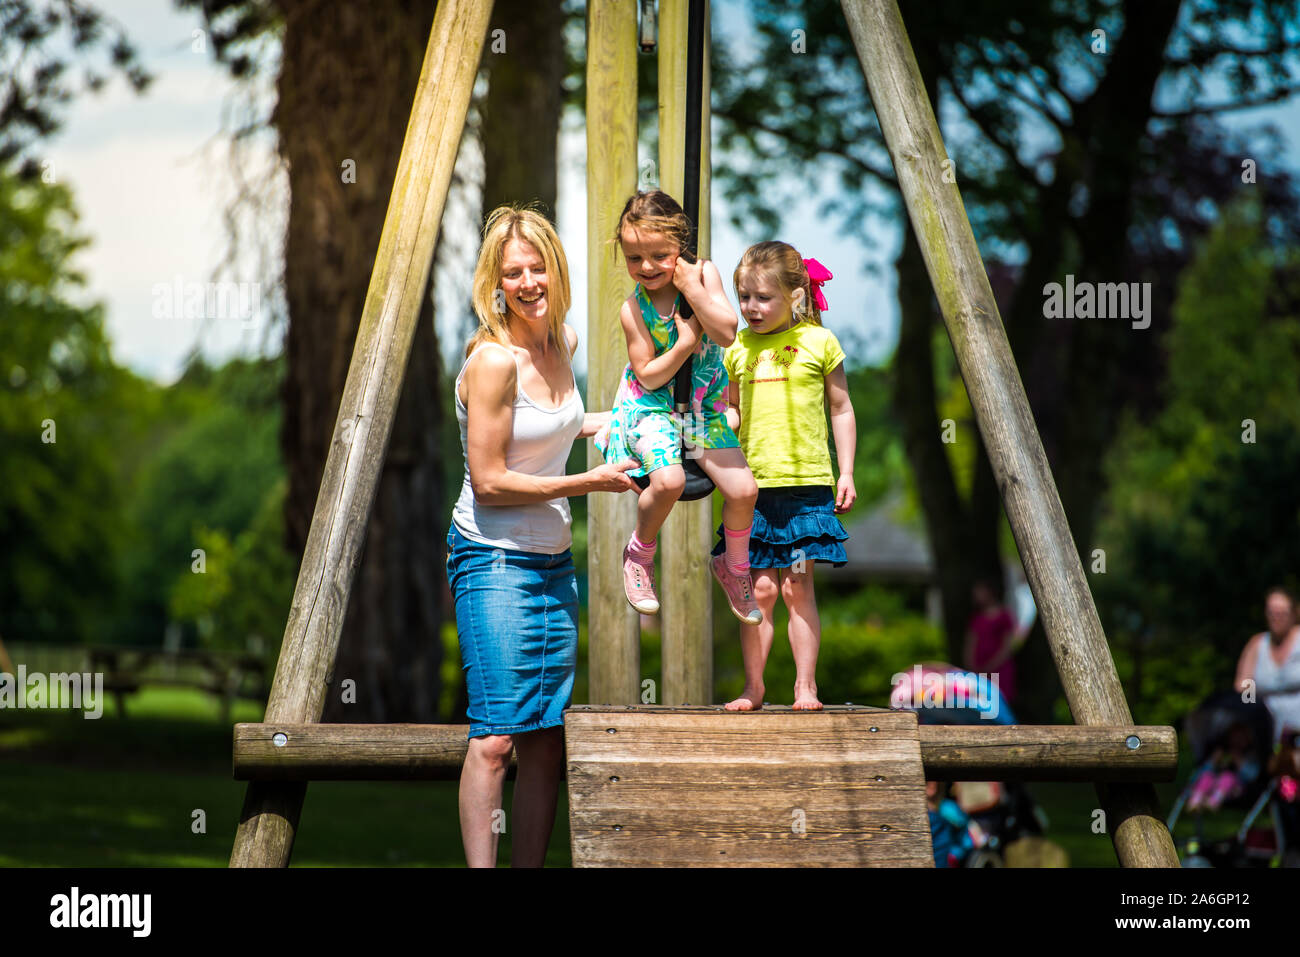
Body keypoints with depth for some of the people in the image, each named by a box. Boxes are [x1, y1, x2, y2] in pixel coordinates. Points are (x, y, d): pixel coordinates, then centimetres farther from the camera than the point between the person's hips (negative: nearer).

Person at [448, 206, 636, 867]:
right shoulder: (491, 359, -17)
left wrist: (596, 425, 14)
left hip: (553, 563, 8)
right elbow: (489, 481, -17)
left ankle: (530, 866, 9)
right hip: (493, 562, -8)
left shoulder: (563, 344, 7)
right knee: (496, 736, -13)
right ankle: (480, 868, -12)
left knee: (546, 738, 6)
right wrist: (588, 483, -15)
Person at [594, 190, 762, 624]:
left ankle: (734, 566, 19)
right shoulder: (635, 308, -13)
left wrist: (691, 288, -26)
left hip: (704, 404, 3)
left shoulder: (703, 272, -8)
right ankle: (640, 552, -1)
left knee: (743, 489, -11)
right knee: (668, 480, -31)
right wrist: (684, 345, -24)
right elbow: (648, 376, -12)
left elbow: (727, 332, -19)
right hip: (652, 408, -3)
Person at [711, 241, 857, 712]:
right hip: (754, 485, 2)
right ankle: (753, 687, 9)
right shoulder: (739, 347, 9)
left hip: (807, 483, -2)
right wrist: (719, 421, -4)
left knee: (798, 587, -1)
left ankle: (805, 686, 5)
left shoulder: (819, 342, 1)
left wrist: (846, 473, 4)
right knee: (759, 588, 2)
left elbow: (841, 409, 8)